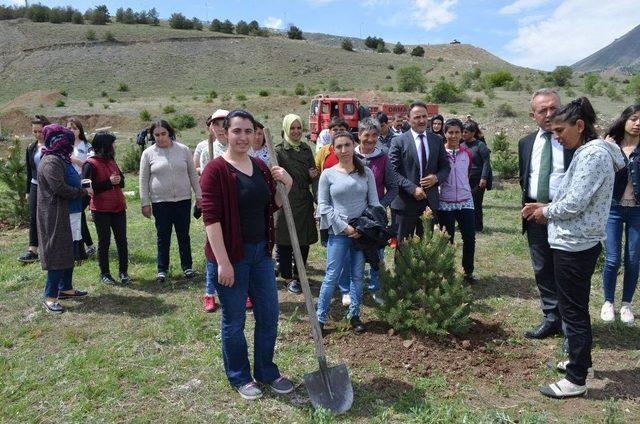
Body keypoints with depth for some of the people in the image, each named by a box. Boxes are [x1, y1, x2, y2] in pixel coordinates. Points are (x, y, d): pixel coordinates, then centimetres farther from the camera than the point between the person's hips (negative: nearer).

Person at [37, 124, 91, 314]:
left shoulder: (60, 160, 15)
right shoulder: (51, 162, -17)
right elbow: (60, 188, -24)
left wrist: (82, 188, 3)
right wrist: (83, 191, -13)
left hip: (67, 213, 10)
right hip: (55, 215, -10)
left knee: (68, 252, 16)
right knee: (57, 254, -7)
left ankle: (65, 288, 28)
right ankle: (50, 297, -1)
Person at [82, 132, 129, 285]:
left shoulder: (111, 160, 11)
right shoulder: (90, 164, -10)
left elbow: (122, 182, 17)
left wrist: (118, 180, -6)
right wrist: (109, 182, -18)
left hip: (118, 208, 6)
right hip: (101, 210, -5)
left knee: (122, 240, 5)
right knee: (104, 242, 6)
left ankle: (123, 271, 16)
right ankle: (104, 274, 18)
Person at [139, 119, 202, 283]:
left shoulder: (183, 150, 1)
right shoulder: (148, 153, -1)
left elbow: (193, 174, 6)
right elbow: (143, 180, 2)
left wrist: (198, 195, 4)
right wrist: (145, 203, -2)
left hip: (183, 200, 1)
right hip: (160, 202, -1)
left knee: (184, 235, 10)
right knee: (163, 237, 7)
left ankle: (187, 266, 24)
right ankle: (162, 269, 20)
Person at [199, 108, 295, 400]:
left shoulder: (260, 167, 6)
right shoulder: (216, 170, -14)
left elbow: (273, 206, 15)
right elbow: (211, 218, -18)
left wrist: (286, 185, -4)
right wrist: (222, 262, -21)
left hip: (261, 251, 7)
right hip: (230, 255, -7)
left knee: (269, 315, 15)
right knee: (234, 321, 9)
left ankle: (267, 372, 35)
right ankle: (239, 378, 30)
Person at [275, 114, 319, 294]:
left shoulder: (306, 149, 11)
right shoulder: (279, 151, -5)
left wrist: (314, 175, -3)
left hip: (305, 201, 5)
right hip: (286, 202, -5)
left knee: (305, 240, 10)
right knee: (285, 241, 3)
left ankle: (298, 274, 27)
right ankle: (288, 278, 17)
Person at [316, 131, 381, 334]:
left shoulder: (366, 173, 4)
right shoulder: (328, 174, -1)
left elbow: (374, 203, 4)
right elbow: (323, 205, -3)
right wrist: (343, 227, -10)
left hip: (362, 231, 2)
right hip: (338, 233, -2)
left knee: (358, 276, 9)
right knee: (332, 276, -1)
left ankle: (354, 315, 24)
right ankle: (320, 318, 10)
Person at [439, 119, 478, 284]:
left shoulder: (467, 153, 6)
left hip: (465, 202, 3)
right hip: (445, 204, -3)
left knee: (470, 237, 2)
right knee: (447, 240, 5)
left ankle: (468, 272, 18)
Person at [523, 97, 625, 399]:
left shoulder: (594, 154, -18)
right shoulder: (587, 152, 12)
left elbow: (574, 204, -22)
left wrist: (546, 211, -5)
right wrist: (546, 206, 6)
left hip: (575, 245, -10)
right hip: (575, 242, 10)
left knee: (573, 310, 0)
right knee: (574, 307, 20)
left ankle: (576, 380, 12)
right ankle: (579, 360, 36)